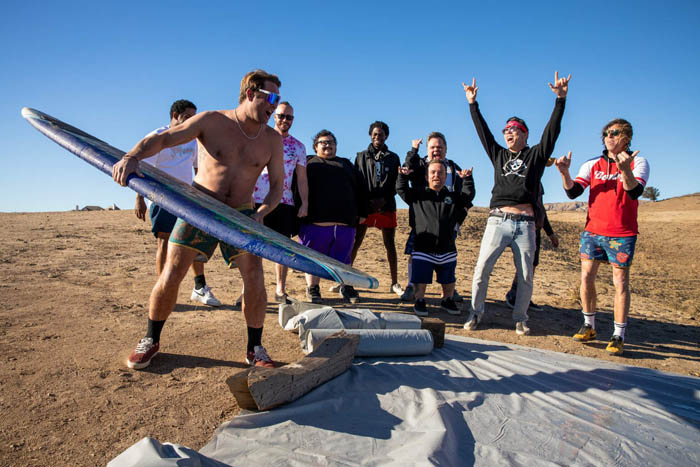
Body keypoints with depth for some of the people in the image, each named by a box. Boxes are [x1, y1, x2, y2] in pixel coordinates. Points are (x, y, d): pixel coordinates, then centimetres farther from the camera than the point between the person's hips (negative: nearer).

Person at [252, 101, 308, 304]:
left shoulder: (298, 146, 12)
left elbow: (301, 178, 12)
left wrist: (305, 203, 4)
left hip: (285, 203, 3)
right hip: (258, 201, -2)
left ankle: (281, 291, 15)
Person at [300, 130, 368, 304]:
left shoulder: (346, 164, 23)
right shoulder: (308, 163, 15)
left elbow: (361, 188, 22)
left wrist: (362, 212, 13)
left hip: (344, 223, 2)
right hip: (315, 223, -2)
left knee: (343, 258, 10)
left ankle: (346, 287, 25)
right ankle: (312, 289, 18)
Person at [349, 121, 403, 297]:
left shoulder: (393, 158, 14)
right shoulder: (361, 156, 13)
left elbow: (397, 183, 8)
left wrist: (384, 200, -8)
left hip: (386, 206, 1)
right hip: (365, 205, -1)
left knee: (390, 244, 4)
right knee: (355, 242, -5)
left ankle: (394, 283, 11)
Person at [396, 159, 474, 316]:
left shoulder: (453, 197, 13)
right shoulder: (418, 194, 8)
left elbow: (469, 194, 10)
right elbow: (401, 190, 5)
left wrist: (467, 179, -4)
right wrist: (403, 176, -11)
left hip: (447, 250, 3)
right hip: (422, 249, -2)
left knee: (448, 280, 13)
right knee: (421, 279, -1)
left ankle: (446, 300, 36)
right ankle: (420, 301, 20)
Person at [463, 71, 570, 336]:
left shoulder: (536, 155, 12)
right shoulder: (498, 155, 17)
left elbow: (552, 130, 4)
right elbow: (482, 131, 16)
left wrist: (560, 99, -4)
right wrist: (473, 104, 14)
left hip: (525, 224, -1)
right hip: (498, 222, 1)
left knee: (526, 276, 3)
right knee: (482, 269, -6)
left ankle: (520, 318, 19)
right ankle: (476, 312, 8)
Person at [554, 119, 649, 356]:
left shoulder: (638, 163, -1)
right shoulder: (592, 165, 8)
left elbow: (635, 192, -18)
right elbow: (573, 192, -3)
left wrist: (625, 170, -36)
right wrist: (565, 172, -21)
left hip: (622, 234, -3)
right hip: (592, 230, 3)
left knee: (620, 282, -1)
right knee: (586, 278, 3)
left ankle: (618, 336, 6)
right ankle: (589, 326, 17)